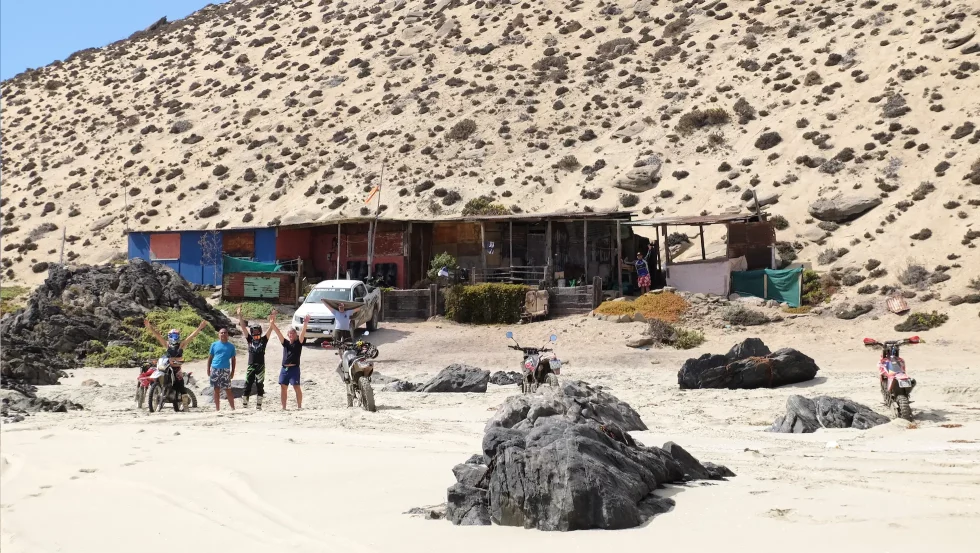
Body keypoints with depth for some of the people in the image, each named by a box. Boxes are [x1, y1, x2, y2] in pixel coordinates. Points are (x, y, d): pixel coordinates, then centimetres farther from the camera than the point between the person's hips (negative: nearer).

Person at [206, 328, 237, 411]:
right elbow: (210, 357, 11)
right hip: (215, 369, 1)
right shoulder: (214, 345, 9)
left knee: (228, 390, -4)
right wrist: (208, 369, 3)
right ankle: (217, 408, 12)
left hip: (226, 370, -1)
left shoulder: (231, 346, 8)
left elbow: (233, 359, 9)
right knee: (216, 389, 5)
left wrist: (233, 371, 3)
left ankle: (233, 408, 0)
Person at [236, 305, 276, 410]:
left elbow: (270, 329, -5)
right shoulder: (249, 339, 6)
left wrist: (273, 320, -18)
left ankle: (258, 405, 10)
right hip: (251, 366, 1)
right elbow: (243, 327, 1)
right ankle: (244, 405, 5)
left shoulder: (263, 340, 3)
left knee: (260, 386, 5)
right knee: (247, 385, 0)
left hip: (261, 366, 0)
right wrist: (239, 315, -6)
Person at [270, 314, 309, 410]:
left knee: (297, 387, -7)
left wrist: (305, 324, -29)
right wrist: (272, 324, -7)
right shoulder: (285, 343, 12)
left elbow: (302, 334, -13)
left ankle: (299, 406, -1)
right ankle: (283, 407, 11)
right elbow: (279, 333, 4)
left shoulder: (298, 343, 2)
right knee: (283, 387, 5)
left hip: (294, 368, -4)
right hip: (284, 368, 4)